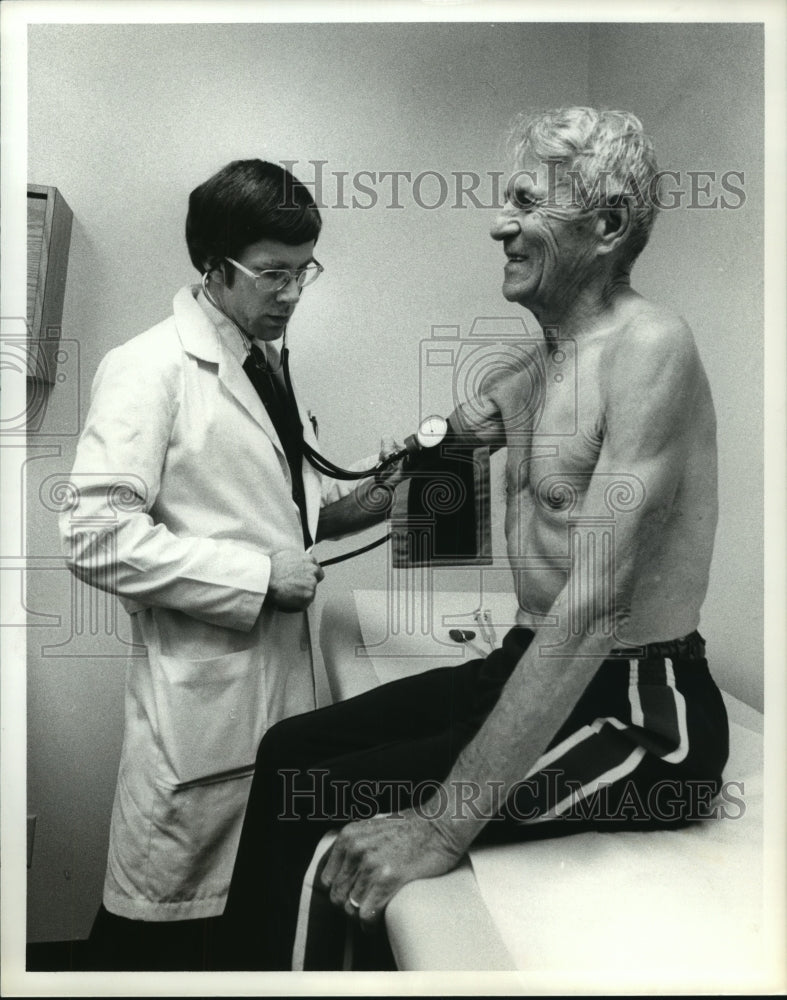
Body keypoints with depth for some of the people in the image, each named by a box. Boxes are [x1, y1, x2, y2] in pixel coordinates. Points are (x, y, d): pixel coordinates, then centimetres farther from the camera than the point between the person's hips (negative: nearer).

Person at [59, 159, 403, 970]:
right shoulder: (146, 370, -11)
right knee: (162, 916, 10)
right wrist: (257, 575, -20)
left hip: (281, 670, 8)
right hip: (201, 688, -7)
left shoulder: (266, 362, 13)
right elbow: (96, 538, -19)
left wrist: (353, 502, 2)